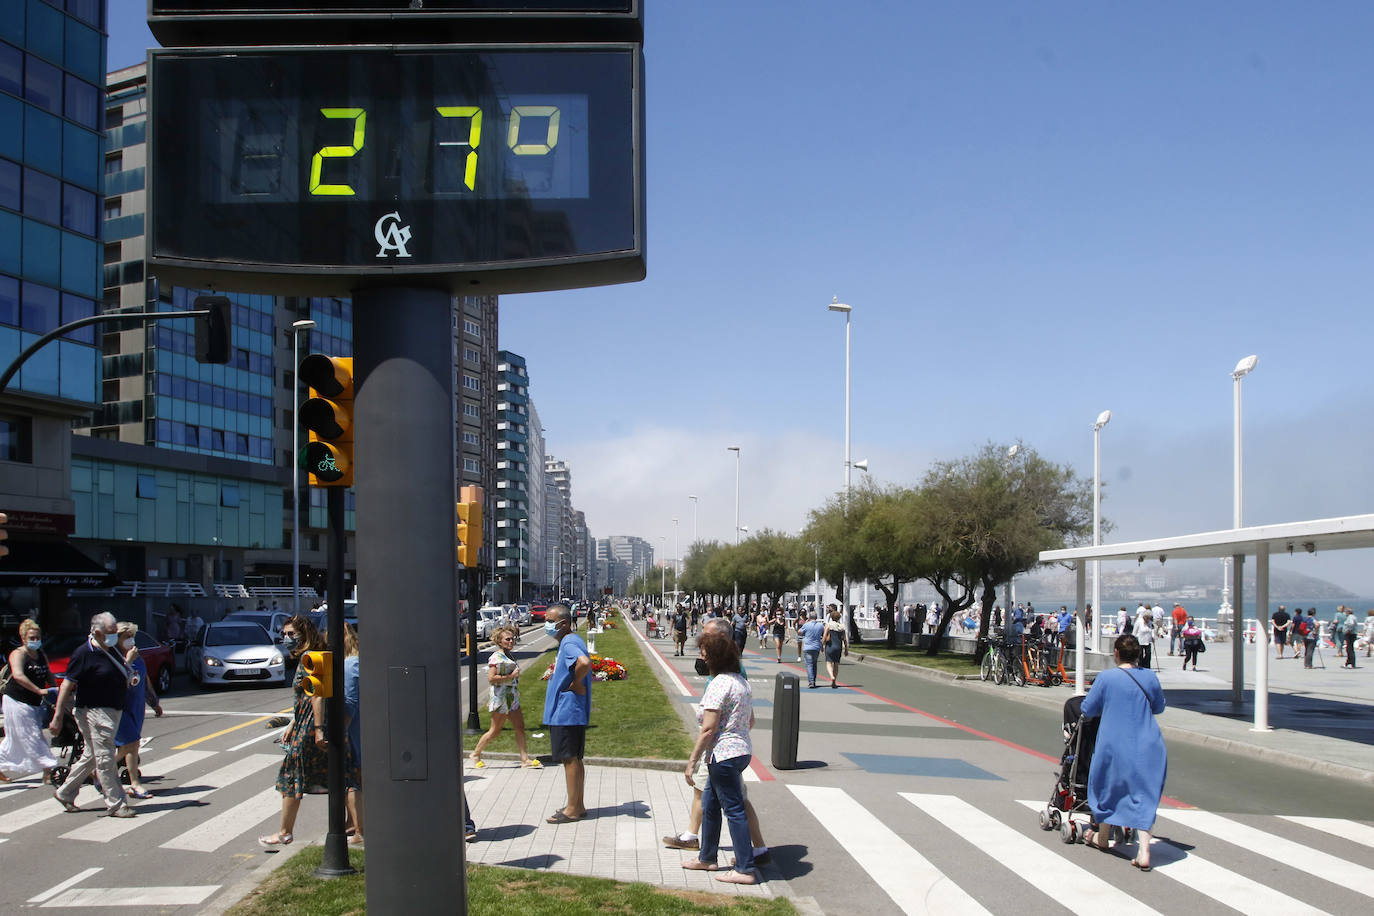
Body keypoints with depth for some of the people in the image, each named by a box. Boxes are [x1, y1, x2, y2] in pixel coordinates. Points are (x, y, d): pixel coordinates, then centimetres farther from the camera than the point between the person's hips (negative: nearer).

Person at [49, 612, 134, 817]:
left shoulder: (110, 651, 12)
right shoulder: (84, 653, -13)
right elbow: (67, 685, -15)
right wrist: (57, 717, -17)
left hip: (113, 711, 9)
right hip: (94, 711, -9)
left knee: (92, 756, 17)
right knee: (105, 758, -4)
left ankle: (65, 793, 30)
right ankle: (115, 804, 1)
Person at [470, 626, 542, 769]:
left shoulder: (508, 656, 15)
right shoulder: (496, 657, -13)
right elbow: (491, 678, -21)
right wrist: (511, 676, -20)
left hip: (512, 698, 9)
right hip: (501, 698, -9)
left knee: (520, 728, 3)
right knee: (495, 730, -1)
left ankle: (525, 759, 3)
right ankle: (475, 754, 14)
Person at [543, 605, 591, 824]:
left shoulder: (569, 643, -17)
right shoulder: (569, 641, 15)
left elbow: (585, 662, -37)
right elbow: (579, 665, 28)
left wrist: (575, 684, -23)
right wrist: (558, 670, 13)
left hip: (566, 713, -11)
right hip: (571, 713, 11)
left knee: (570, 758, -5)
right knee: (574, 759, 15)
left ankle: (572, 810, 1)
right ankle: (577, 806, 22)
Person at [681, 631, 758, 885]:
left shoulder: (718, 684, -18)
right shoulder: (741, 681, 11)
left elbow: (708, 729, -20)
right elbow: (751, 721, 19)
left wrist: (692, 762, -16)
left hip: (723, 755, -10)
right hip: (742, 751, 10)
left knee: (734, 810, -3)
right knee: (709, 804, 21)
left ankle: (745, 869, 2)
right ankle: (707, 858, 33)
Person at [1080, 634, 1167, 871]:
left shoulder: (1106, 677, -9)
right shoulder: (1149, 676, 0)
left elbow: (1088, 709, -2)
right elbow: (1159, 707, 16)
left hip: (1115, 747, -2)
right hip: (1148, 748, 2)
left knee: (1107, 789, 19)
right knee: (1144, 796, 4)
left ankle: (1102, 837, 37)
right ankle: (1143, 851, -7)